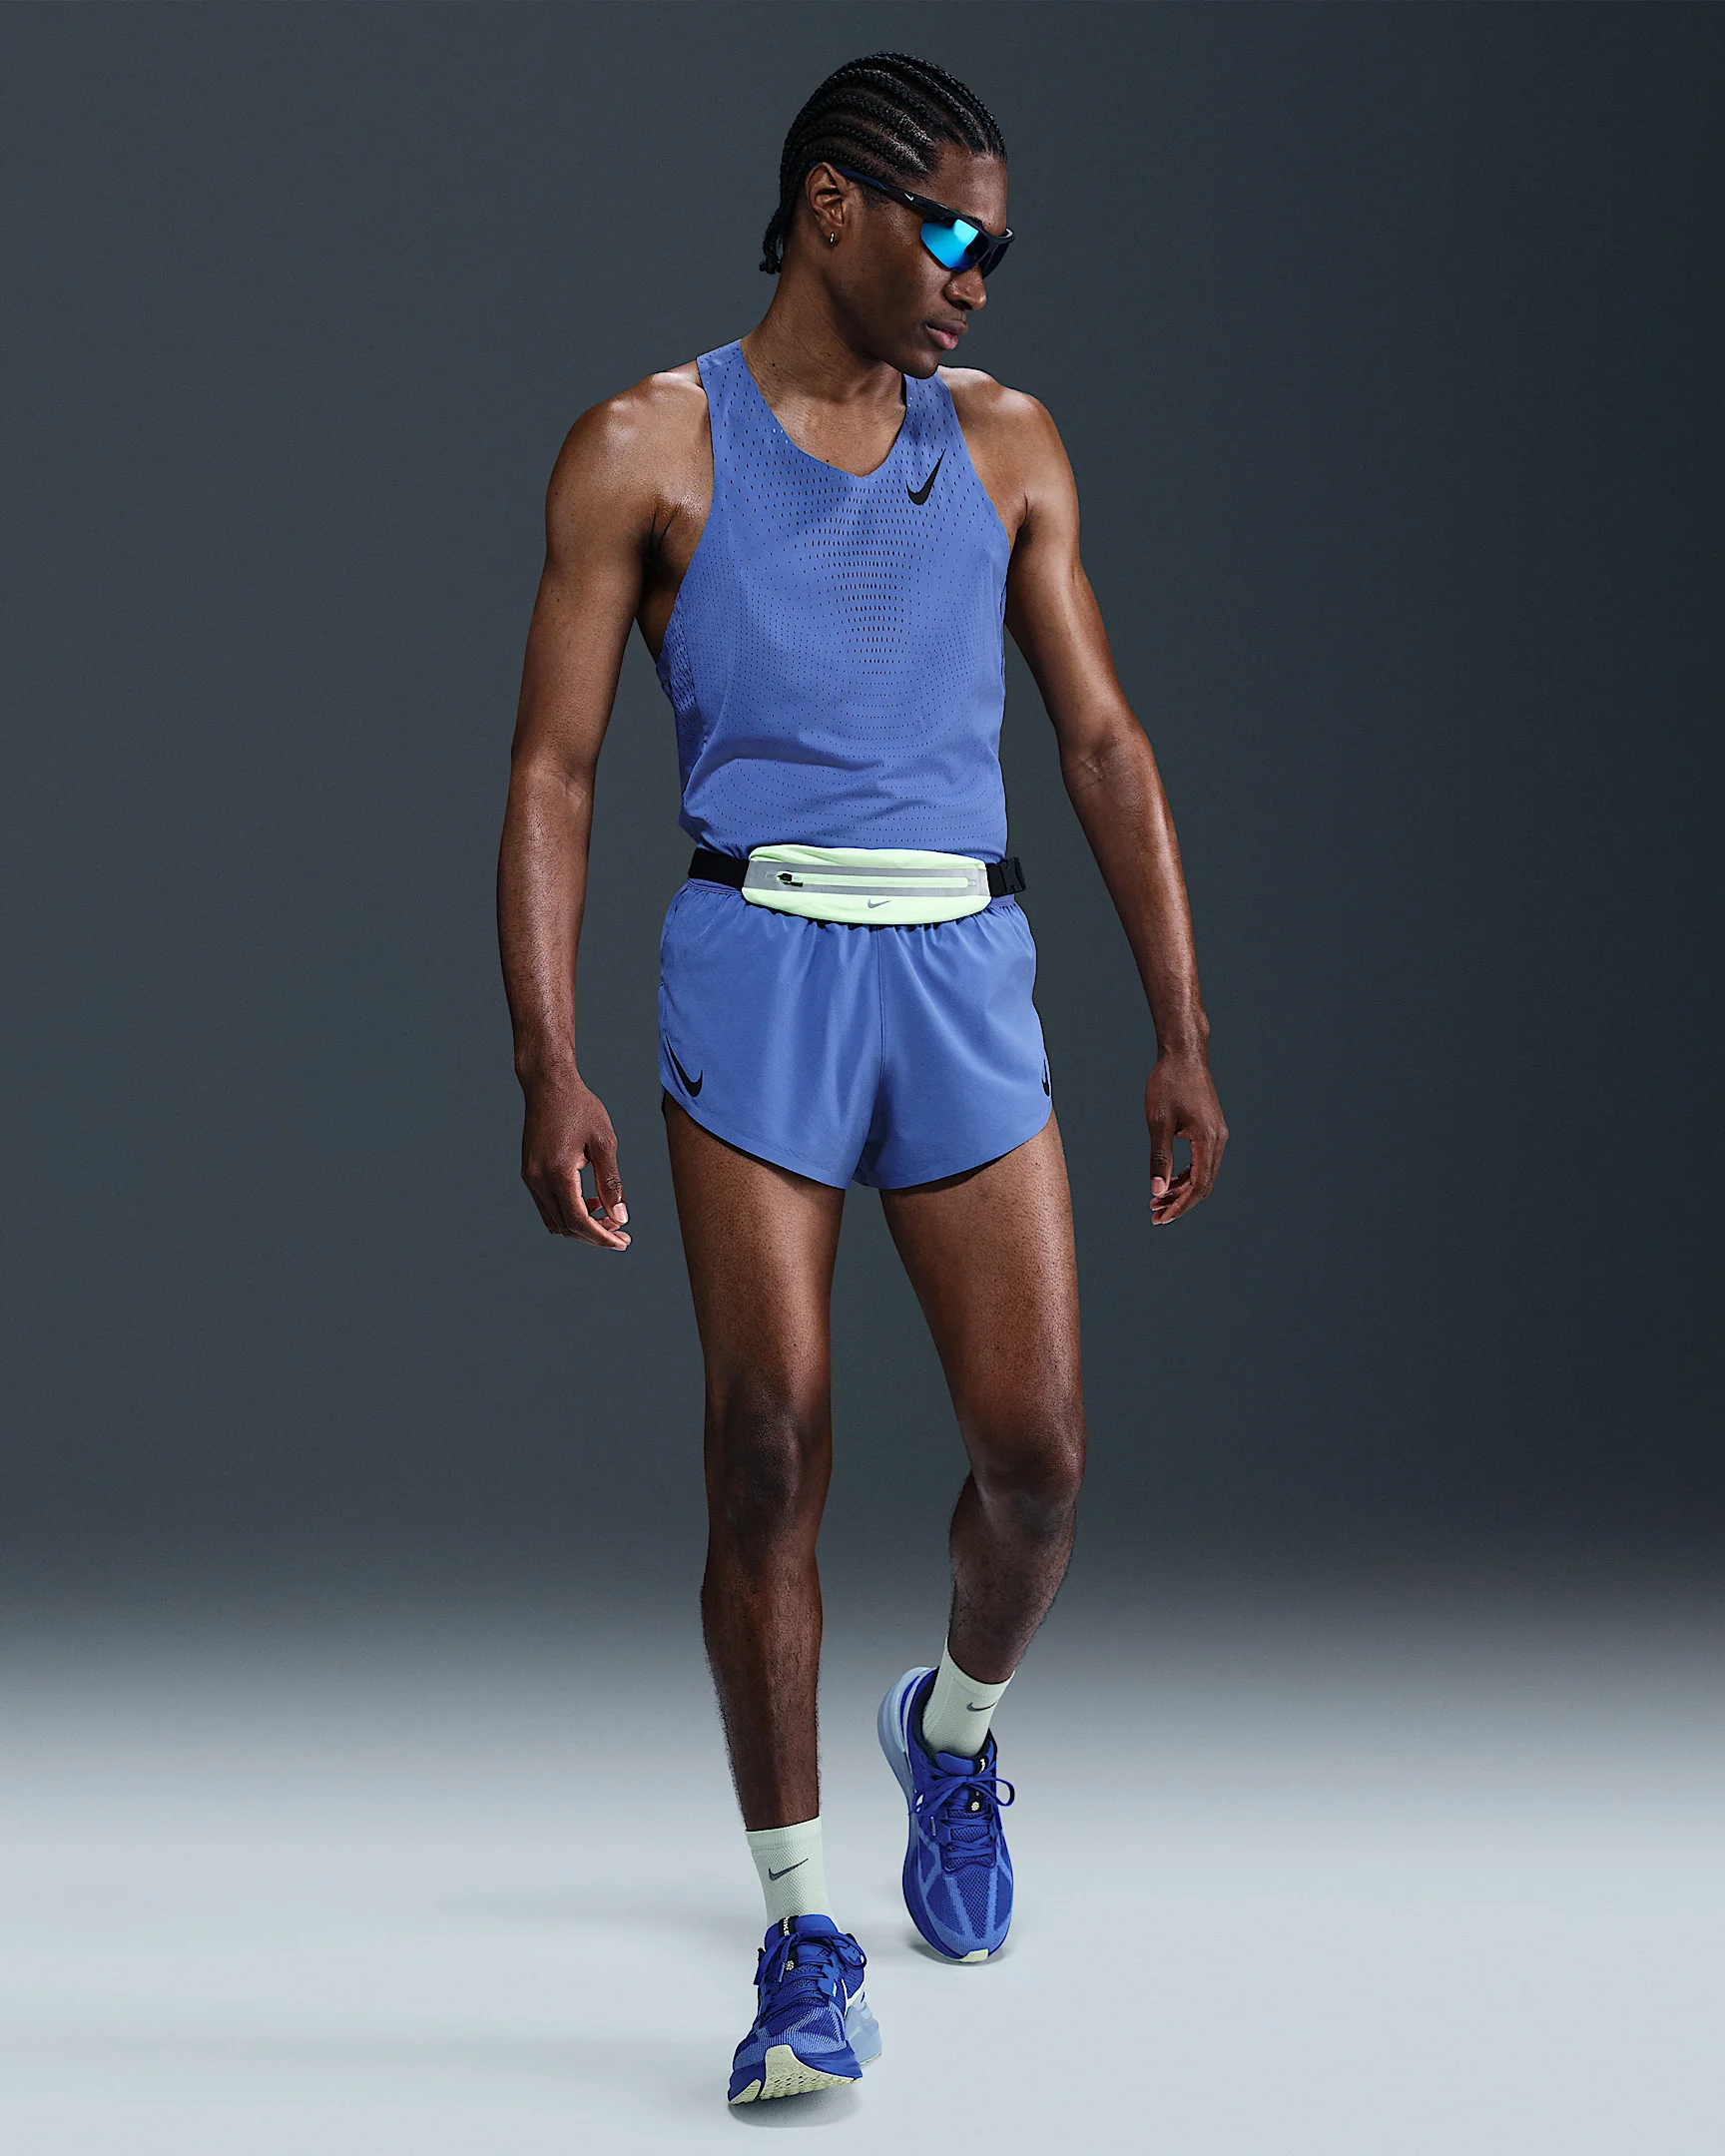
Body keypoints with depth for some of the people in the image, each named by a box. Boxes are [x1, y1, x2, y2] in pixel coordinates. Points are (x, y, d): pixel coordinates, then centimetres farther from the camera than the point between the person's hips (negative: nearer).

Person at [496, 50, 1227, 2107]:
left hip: (962, 968, 3)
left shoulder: (1005, 444, 13)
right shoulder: (646, 449, 3)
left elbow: (1103, 743, 13)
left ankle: (955, 1725, 33)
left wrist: (1181, 1033, 7)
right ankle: (802, 1936, 4)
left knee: (1036, 1447, -1)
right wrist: (549, 1070, -11)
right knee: (767, 1451, -6)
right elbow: (552, 771, -1)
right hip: (755, 962, -3)